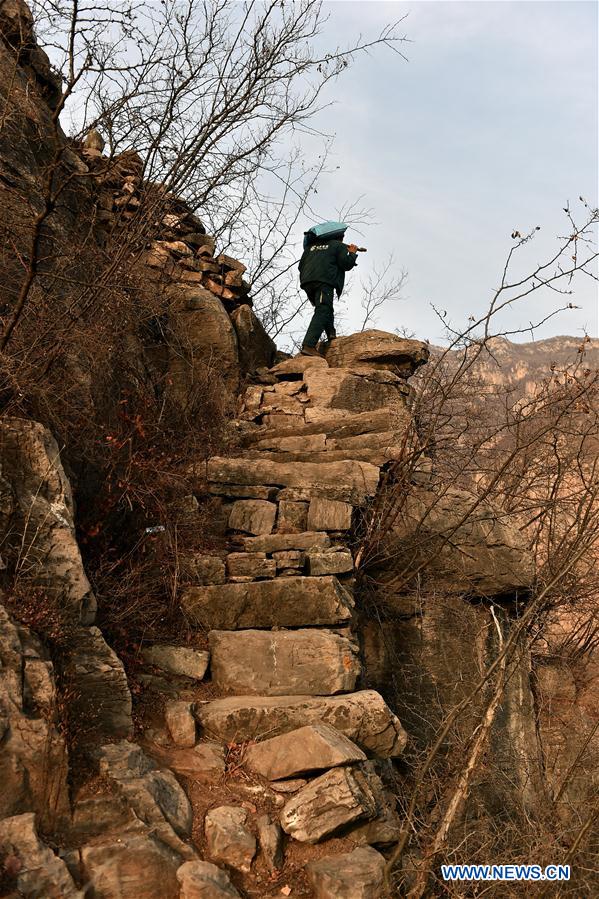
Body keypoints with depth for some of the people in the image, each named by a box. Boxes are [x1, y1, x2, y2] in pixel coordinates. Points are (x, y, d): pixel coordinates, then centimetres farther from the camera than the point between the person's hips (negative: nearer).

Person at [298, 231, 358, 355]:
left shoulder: (311, 246, 29)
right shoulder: (338, 245, 13)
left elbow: (301, 266, 25)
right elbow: (346, 264, 3)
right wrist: (352, 253, 19)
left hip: (307, 282, 7)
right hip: (325, 281, -6)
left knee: (326, 308, 24)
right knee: (322, 312, -15)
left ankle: (331, 334, 10)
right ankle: (308, 345, -29)